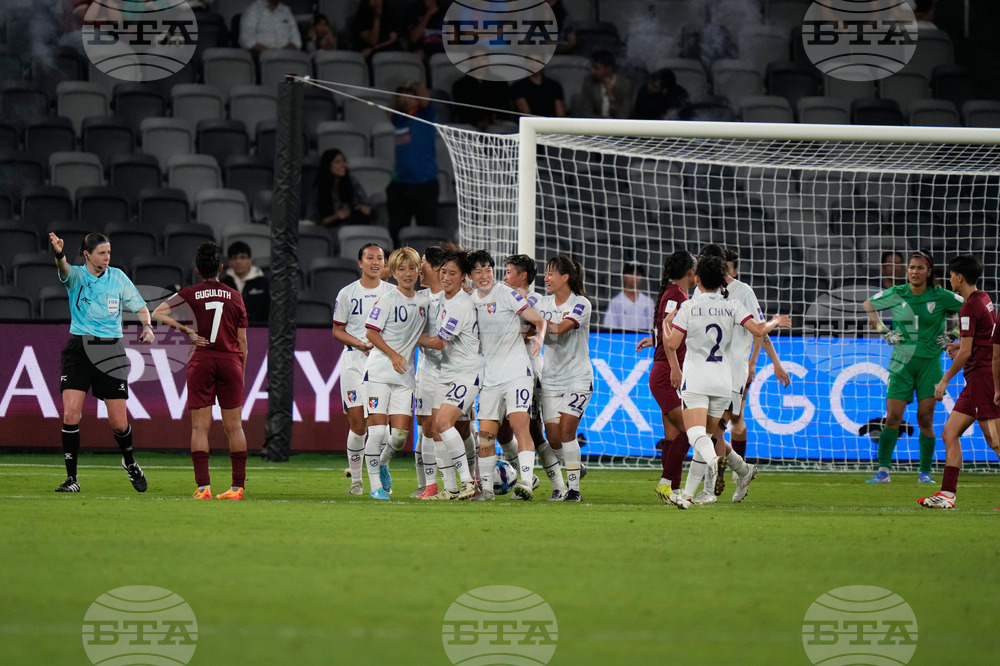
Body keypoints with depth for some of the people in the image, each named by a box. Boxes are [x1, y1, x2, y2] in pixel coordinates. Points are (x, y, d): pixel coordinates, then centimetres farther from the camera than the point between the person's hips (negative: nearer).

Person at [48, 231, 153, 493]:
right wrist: (59, 254, -50)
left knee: (119, 423, 0)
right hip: (79, 349, -1)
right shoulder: (76, 275, -2)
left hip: (111, 350, 1)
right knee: (70, 415, -14)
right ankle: (72, 478, -4)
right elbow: (64, 270, -26)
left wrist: (147, 326, -7)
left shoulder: (118, 277, 4)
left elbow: (140, 307, 14)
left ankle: (130, 462, 31)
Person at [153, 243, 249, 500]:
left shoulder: (189, 294, 3)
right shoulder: (234, 296, 7)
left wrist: (185, 329, -6)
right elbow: (242, 340, 9)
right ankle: (238, 486, 6)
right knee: (234, 426, 6)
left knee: (200, 427, -1)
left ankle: (203, 486, -10)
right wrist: (241, 372, 17)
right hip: (231, 361, 1)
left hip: (201, 361, -1)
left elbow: (157, 314, -7)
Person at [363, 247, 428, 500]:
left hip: (404, 375, 4)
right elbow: (371, 332, -7)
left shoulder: (424, 300, 9)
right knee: (377, 429, -7)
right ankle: (375, 485, 1)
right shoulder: (387, 300, -6)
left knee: (401, 433, -2)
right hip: (379, 371, -4)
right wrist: (393, 354, -15)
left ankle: (383, 462, 29)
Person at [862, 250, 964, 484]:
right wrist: (874, 317, 1)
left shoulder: (940, 297, -3)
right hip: (902, 362, 1)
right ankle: (883, 471, -4)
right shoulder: (895, 294, 2)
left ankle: (925, 472, 9)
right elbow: (867, 304, 19)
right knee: (892, 417, -7)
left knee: (925, 419, -2)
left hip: (929, 362, -1)